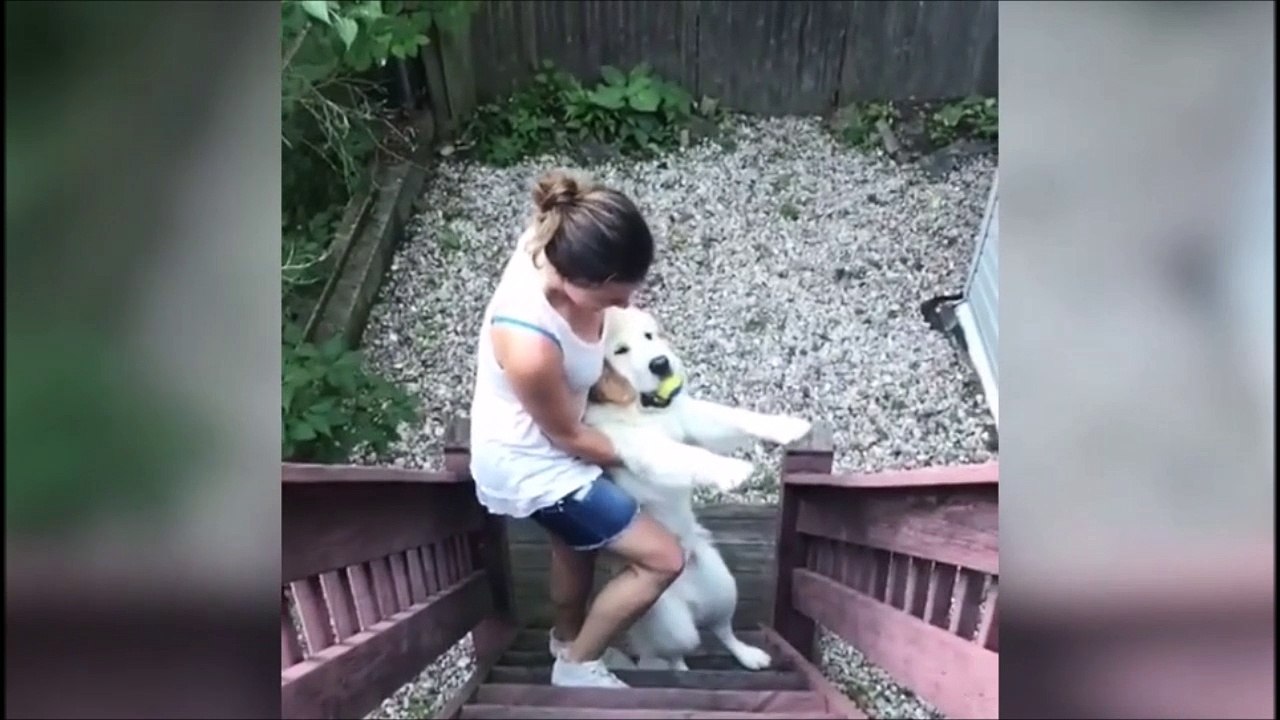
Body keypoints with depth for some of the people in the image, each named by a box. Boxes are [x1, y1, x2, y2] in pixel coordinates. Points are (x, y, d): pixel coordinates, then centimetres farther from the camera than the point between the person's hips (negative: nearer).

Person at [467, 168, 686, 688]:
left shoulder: (555, 242, -22)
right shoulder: (530, 346, -42)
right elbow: (567, 437, -22)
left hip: (553, 439, 8)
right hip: (532, 466, -8)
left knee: (577, 544, 32)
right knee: (663, 559, 0)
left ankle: (567, 638, 60)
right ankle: (578, 665, 22)